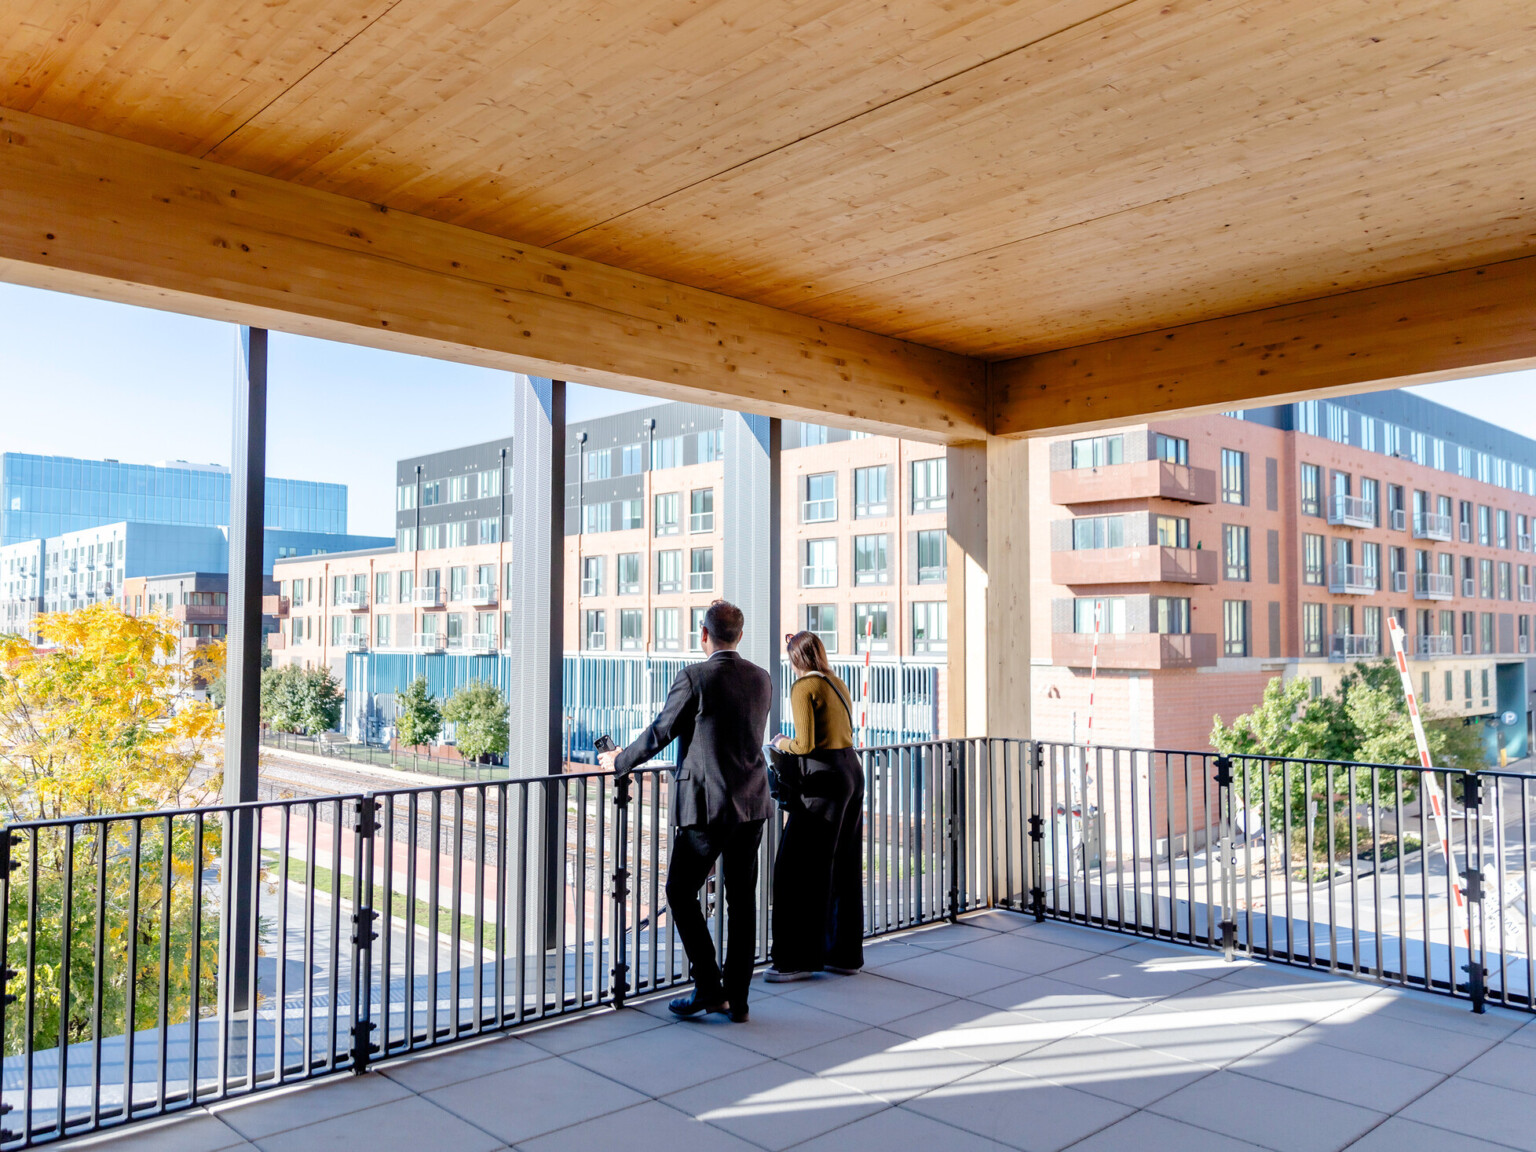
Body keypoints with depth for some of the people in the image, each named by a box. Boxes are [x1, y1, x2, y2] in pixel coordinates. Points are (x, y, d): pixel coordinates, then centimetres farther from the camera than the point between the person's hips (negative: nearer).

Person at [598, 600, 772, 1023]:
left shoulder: (694, 677, -12)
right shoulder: (761, 679, 7)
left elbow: (660, 733, -7)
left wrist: (619, 761, 11)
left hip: (707, 806, -6)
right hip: (752, 804, 6)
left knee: (681, 894, 9)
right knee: (742, 900, 10)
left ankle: (709, 988, 8)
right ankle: (736, 999, 16)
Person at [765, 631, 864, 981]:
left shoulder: (803, 687, -10)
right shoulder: (837, 683, 14)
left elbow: (805, 744, -17)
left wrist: (783, 743, 3)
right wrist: (794, 742, 22)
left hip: (825, 778, -9)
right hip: (852, 771, 9)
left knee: (798, 867, -1)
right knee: (844, 868, 13)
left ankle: (799, 958, 3)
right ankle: (845, 955, 20)